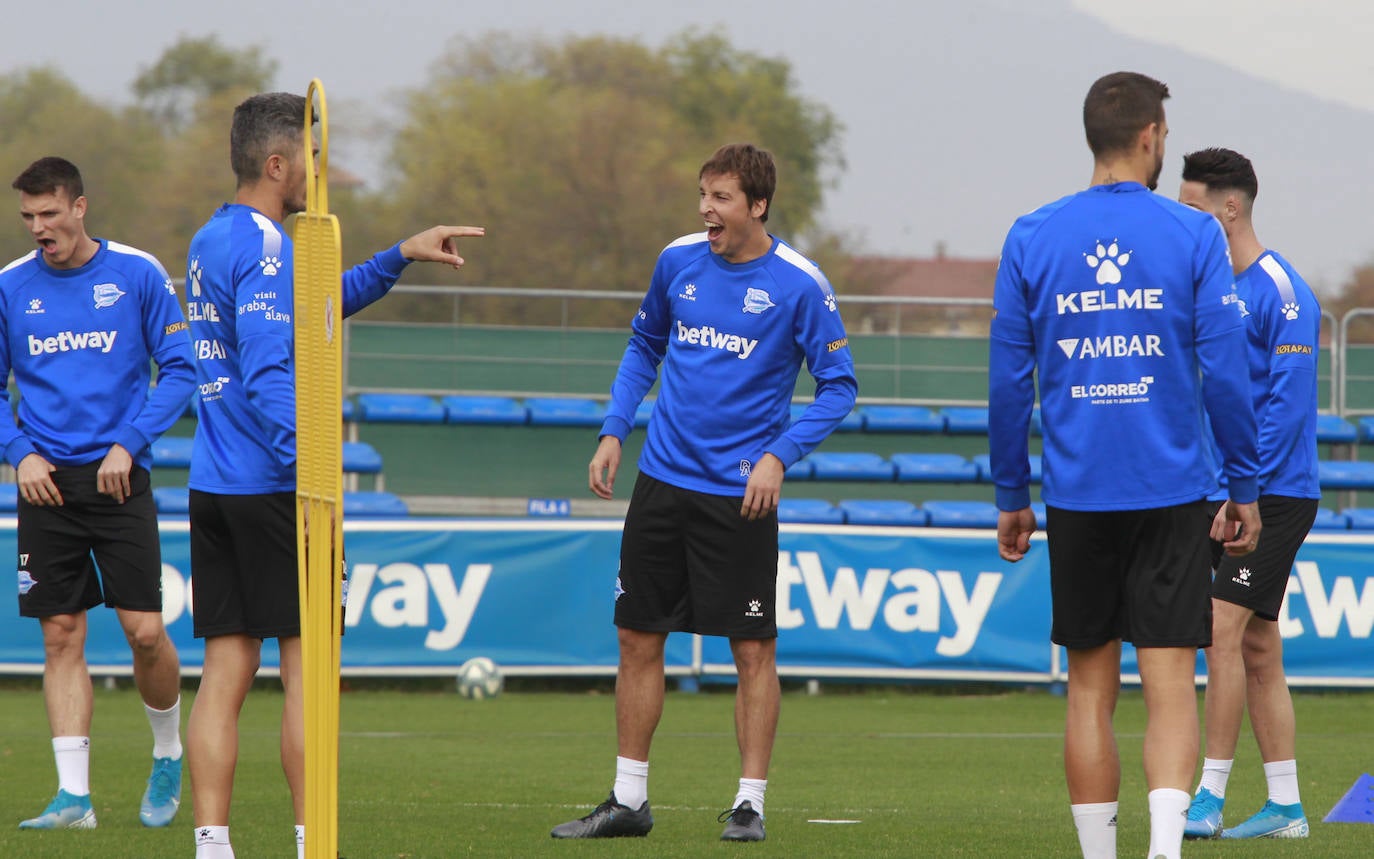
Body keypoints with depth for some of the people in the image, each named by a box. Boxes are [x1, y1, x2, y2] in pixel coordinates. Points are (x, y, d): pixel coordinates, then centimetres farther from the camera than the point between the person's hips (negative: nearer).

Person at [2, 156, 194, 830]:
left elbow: (180, 370, 1)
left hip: (118, 478, -2)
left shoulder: (138, 275, -1)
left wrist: (128, 445, -9)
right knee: (61, 636, -1)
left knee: (145, 631, -6)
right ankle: (73, 795, 0)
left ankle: (168, 755, 20)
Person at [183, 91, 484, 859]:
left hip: (213, 485, 9)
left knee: (228, 667, 6)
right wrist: (311, 478, -25)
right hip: (268, 487, -9)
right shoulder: (264, 246, -13)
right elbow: (268, 376, -21)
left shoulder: (211, 242, 17)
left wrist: (401, 256, 25)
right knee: (309, 660, -3)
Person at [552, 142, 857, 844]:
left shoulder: (799, 285, -9)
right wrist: (614, 430, 8)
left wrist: (779, 456, -16)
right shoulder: (678, 261, 4)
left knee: (753, 648, -3)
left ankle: (750, 803, 5)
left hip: (739, 494, -4)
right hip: (662, 481, 4)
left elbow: (838, 386, -5)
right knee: (638, 639, 7)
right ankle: (628, 799, 16)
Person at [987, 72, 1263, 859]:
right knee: (1171, 683, -4)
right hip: (1173, 496, -2)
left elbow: (1008, 381, 4)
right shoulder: (1194, 236, -3)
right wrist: (1245, 487, 4)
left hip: (1077, 498, 2)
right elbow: (1224, 373, -5)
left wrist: (1011, 497, 13)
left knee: (1091, 689, 10)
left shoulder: (1032, 239, 3)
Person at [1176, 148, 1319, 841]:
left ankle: (1210, 796, -13)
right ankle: (1285, 808, 12)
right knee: (1257, 650, 8)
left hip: (1274, 494, -9)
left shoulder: (1281, 292, -13)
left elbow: (1288, 403, -18)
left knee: (1222, 627, -14)